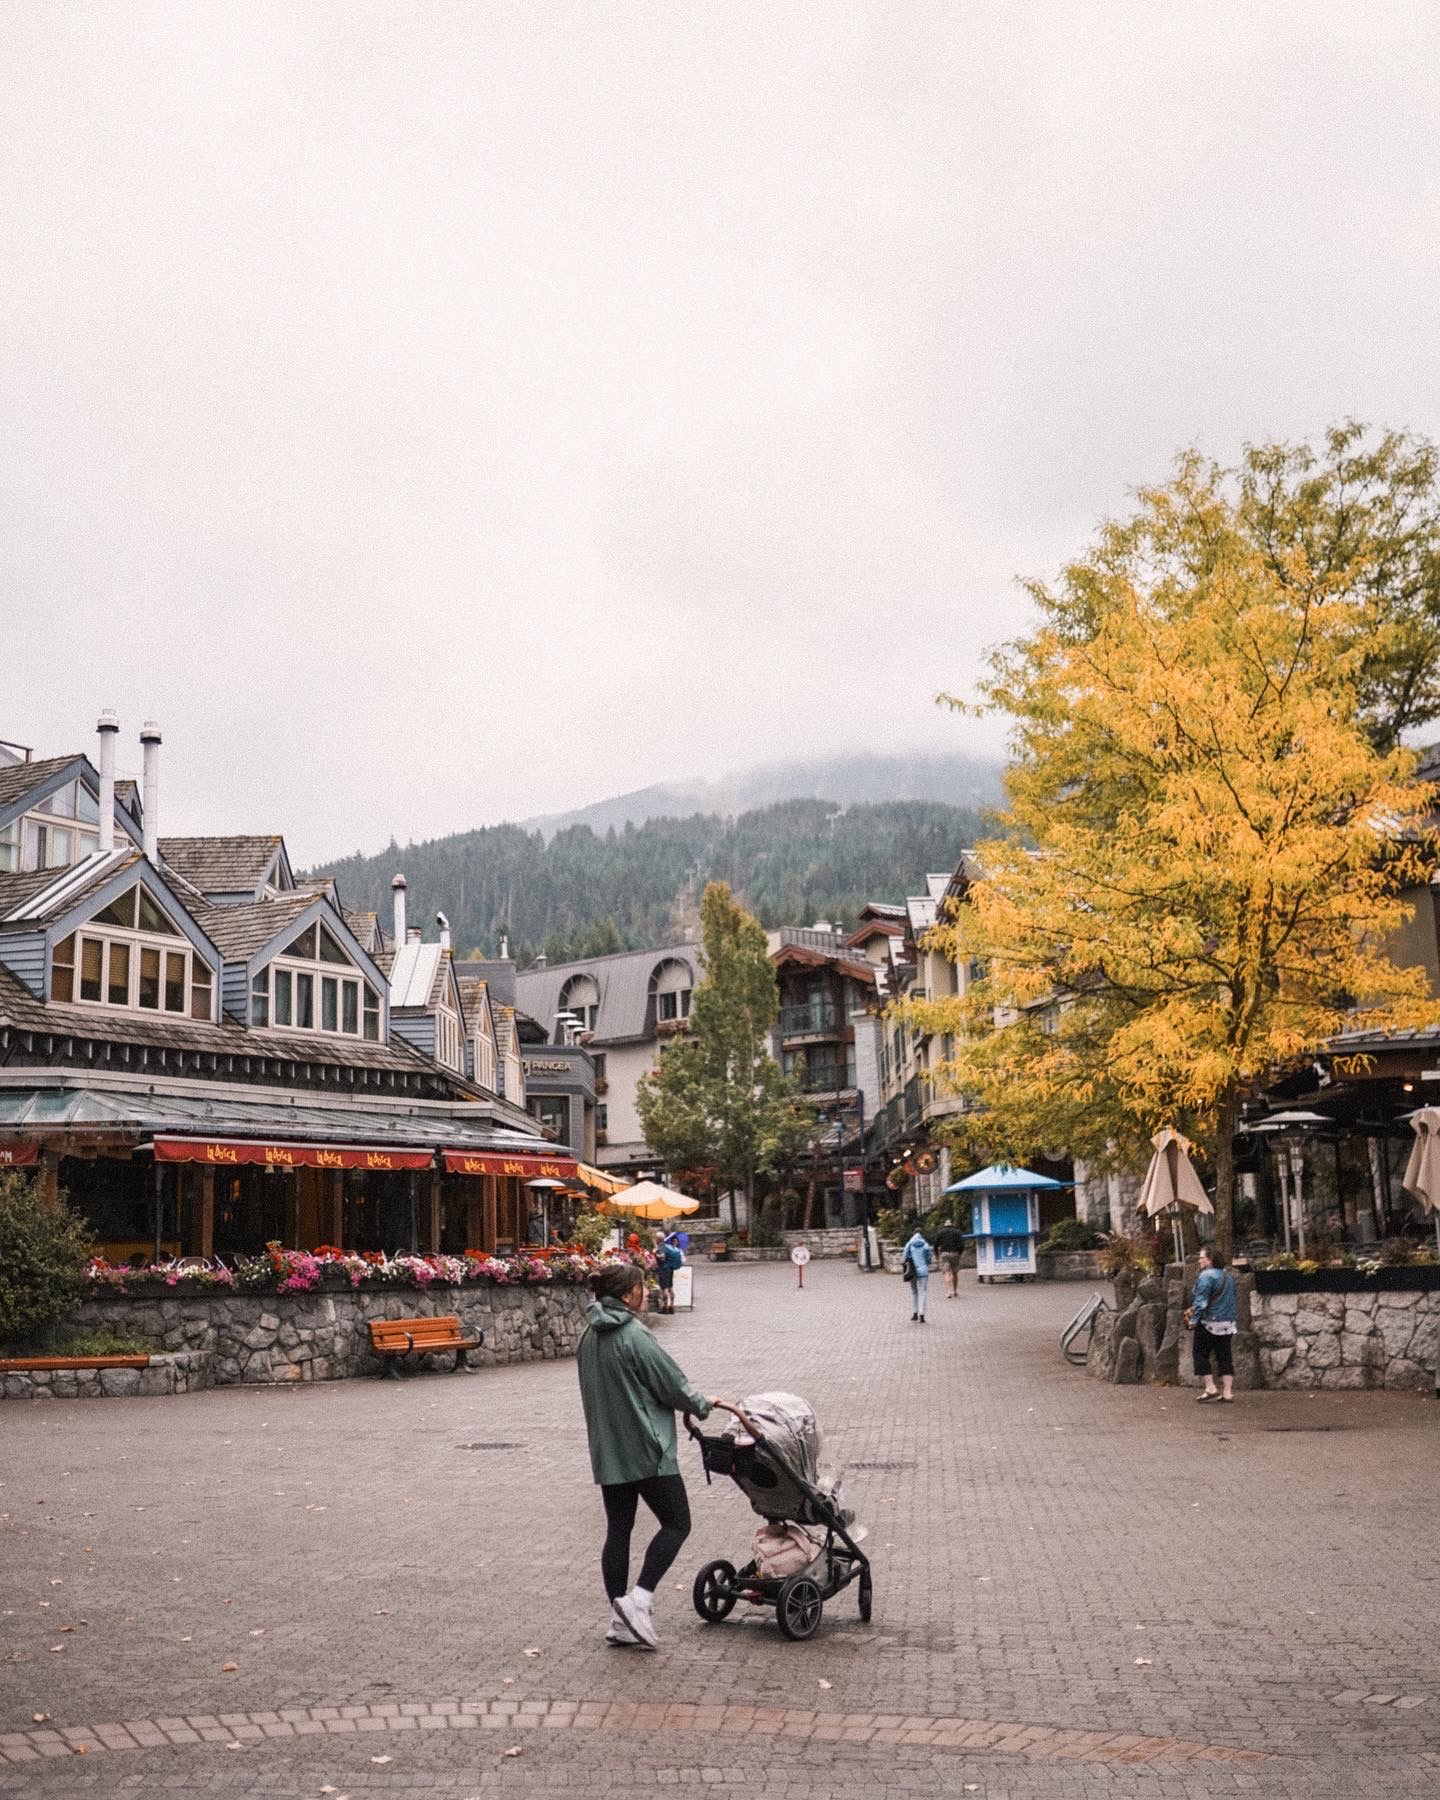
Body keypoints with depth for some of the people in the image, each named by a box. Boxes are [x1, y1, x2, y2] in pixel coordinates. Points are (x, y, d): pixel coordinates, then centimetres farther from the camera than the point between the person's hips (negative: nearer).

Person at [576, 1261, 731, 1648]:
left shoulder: (590, 1336, 9)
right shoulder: (633, 1336, -17)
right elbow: (670, 1384, -11)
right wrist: (702, 1405, 7)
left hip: (606, 1450, 8)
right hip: (645, 1448, -8)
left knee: (618, 1529, 12)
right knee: (676, 1523, 3)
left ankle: (620, 1619, 15)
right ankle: (638, 1600, -7)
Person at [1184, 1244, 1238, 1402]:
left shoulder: (1205, 1276, -14)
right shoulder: (1228, 1276, 12)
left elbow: (1201, 1302, -19)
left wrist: (1193, 1319, -11)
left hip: (1209, 1323, -7)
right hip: (1228, 1322, 7)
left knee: (1201, 1354, 4)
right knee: (1225, 1356, 9)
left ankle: (1210, 1388, -1)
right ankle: (1227, 1392, 7)